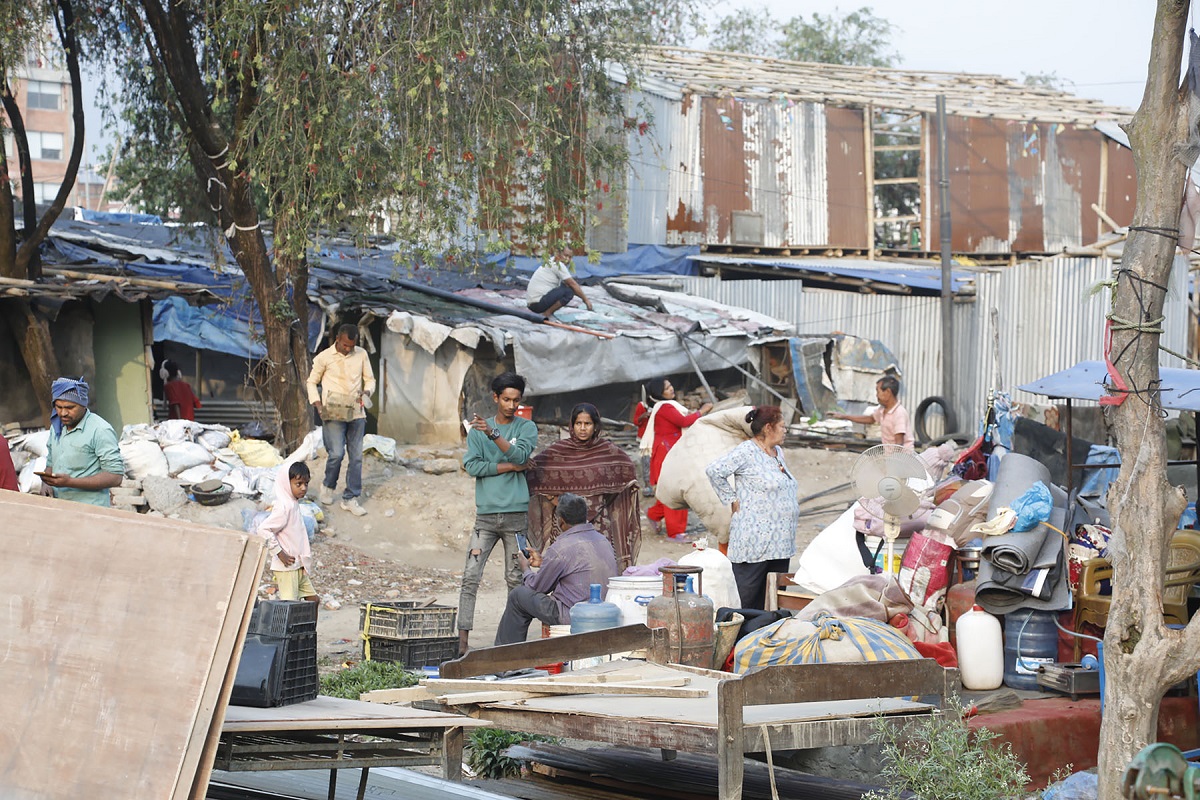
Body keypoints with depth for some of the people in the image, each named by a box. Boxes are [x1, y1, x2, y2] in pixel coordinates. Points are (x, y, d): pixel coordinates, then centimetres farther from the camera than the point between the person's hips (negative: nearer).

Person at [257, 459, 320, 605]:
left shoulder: (294, 504, 10)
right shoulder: (284, 507, -19)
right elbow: (264, 530, -27)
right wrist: (279, 553, -20)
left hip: (299, 566, 9)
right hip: (286, 567, -9)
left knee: (313, 599, 12)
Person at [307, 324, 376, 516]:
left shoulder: (361, 355, 6)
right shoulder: (324, 357, -2)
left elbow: (369, 379, 15)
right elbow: (312, 382, 7)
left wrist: (366, 392, -8)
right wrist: (317, 403, -8)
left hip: (356, 413, 4)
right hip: (333, 414, -4)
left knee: (356, 456, 2)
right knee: (337, 453, -15)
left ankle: (350, 499, 10)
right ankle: (328, 486, 13)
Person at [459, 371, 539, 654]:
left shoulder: (527, 428, 7)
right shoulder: (477, 430, 10)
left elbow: (520, 455, -12)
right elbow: (472, 466, -2)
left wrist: (493, 433, -23)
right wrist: (510, 466, -6)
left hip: (516, 513, -1)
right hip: (486, 513, 1)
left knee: (516, 578, 2)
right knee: (471, 577, -8)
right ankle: (462, 637, -9)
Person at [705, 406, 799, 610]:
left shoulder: (777, 452, 16)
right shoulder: (747, 452, -12)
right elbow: (714, 471, -17)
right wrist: (732, 500, -12)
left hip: (780, 543, 9)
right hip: (755, 543, -9)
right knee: (749, 601, -7)